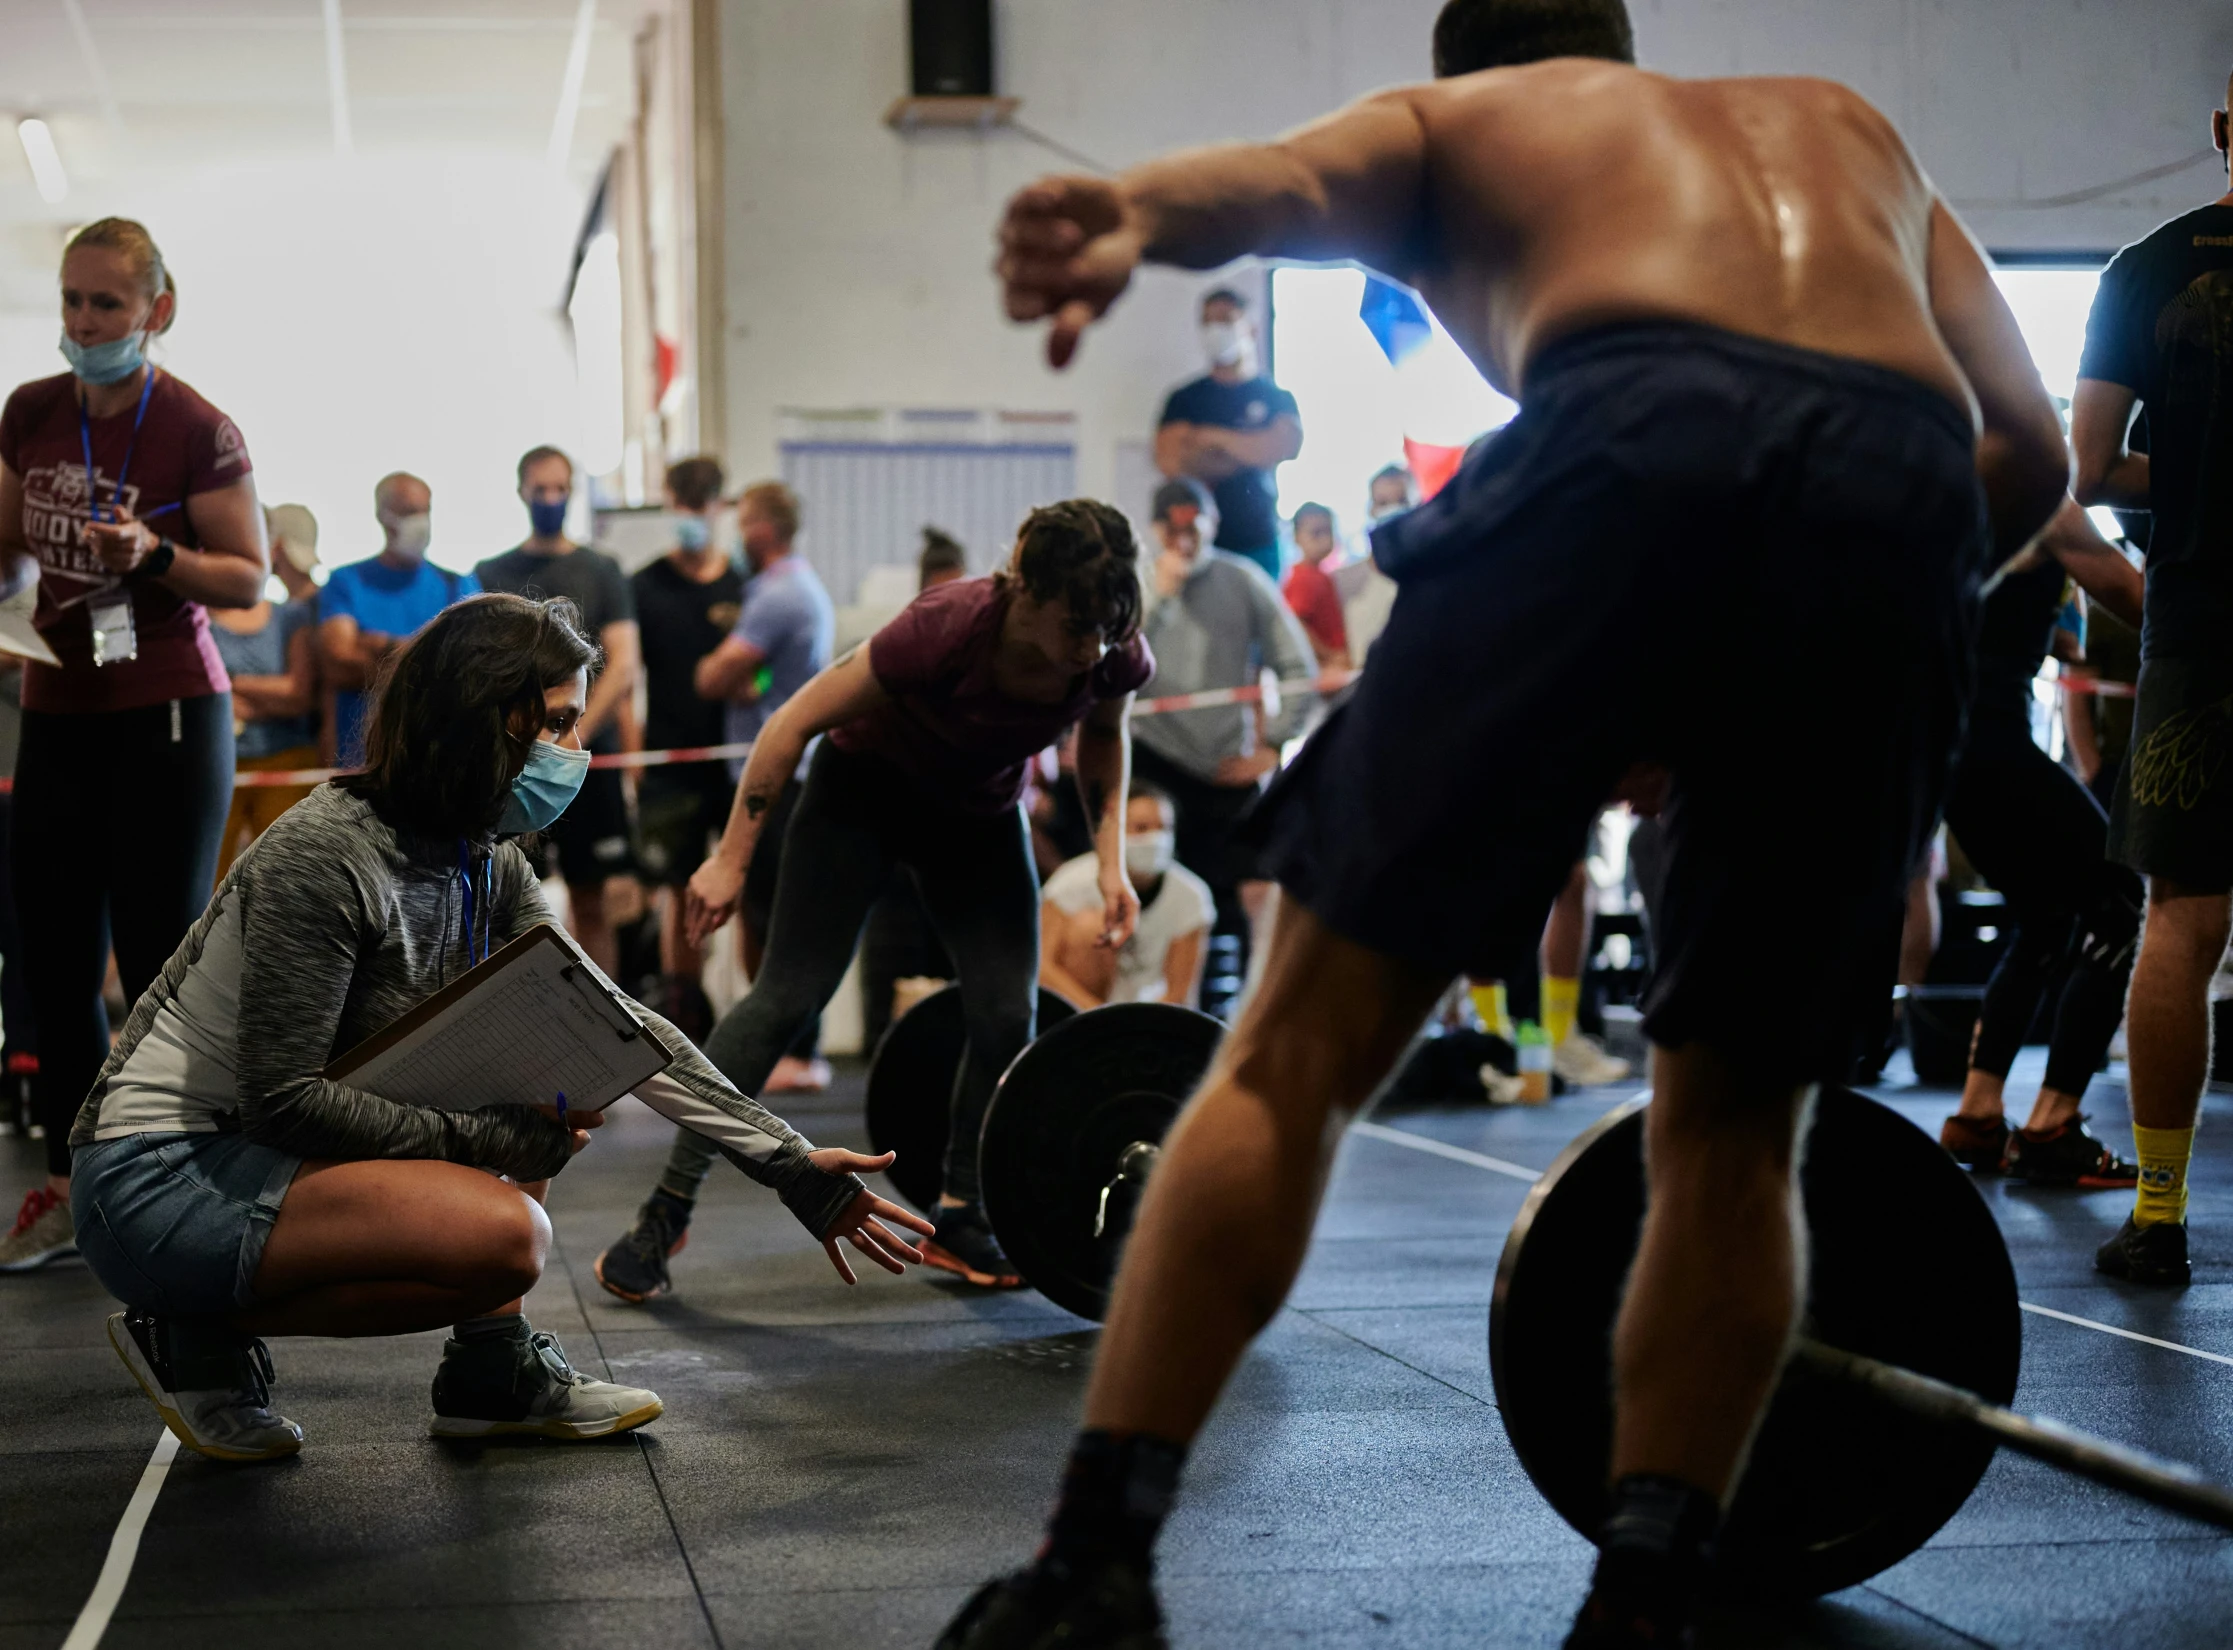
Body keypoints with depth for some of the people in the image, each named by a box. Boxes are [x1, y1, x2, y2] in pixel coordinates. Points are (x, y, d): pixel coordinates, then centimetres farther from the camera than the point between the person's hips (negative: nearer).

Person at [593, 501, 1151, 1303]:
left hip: (980, 812, 4)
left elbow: (1104, 734, 3)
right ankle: (666, 1211, -2)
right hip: (867, 785, -4)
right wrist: (731, 860, -19)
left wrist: (1111, 859, -7)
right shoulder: (944, 630, -37)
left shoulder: (1117, 656, -24)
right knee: (787, 997, -9)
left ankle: (960, 1222, 11)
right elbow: (795, 722, -24)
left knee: (1006, 1013, -7)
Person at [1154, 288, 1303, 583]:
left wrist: (1218, 438, -6)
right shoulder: (1185, 399, 10)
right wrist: (1253, 451, -3)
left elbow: (1287, 445, -9)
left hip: (1259, 542, 0)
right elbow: (1170, 460, -4)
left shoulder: (1276, 397, 8)